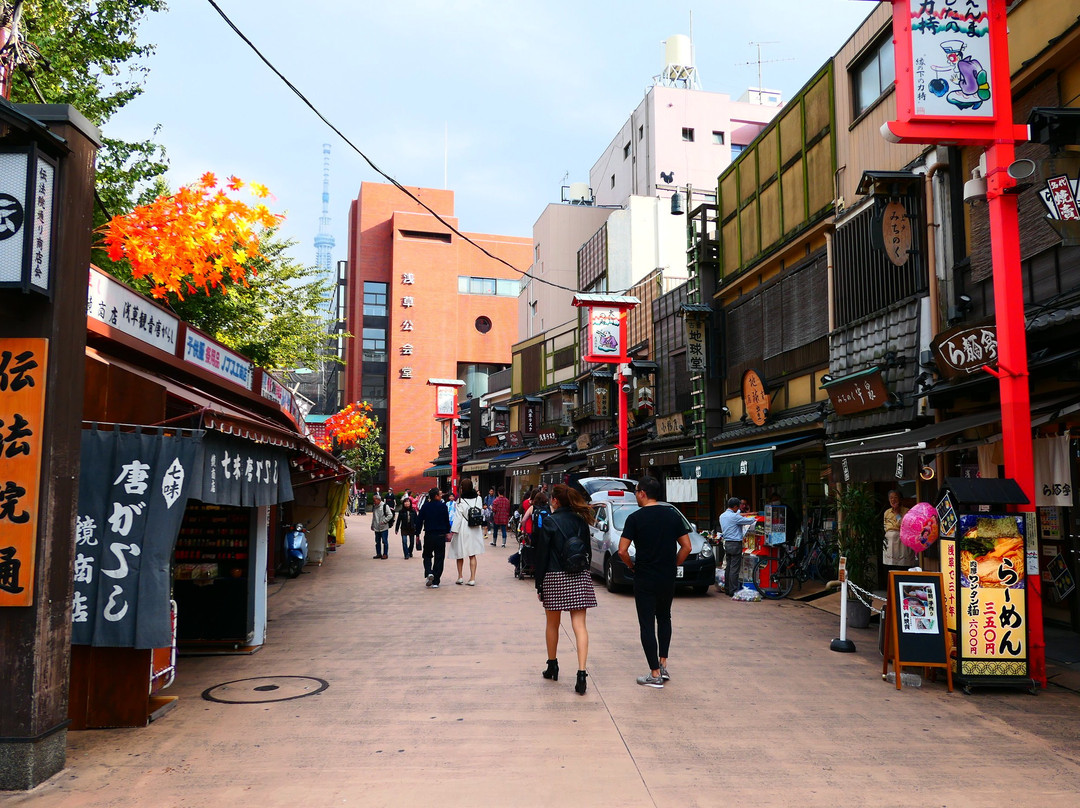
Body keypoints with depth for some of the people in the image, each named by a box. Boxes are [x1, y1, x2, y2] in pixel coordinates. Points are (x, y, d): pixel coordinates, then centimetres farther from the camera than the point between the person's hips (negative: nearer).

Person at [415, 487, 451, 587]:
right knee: (439, 558, 6)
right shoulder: (443, 506, -6)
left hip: (428, 535, 1)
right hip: (441, 535, -1)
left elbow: (419, 521, 1)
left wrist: (417, 534, 9)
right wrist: (447, 532, 16)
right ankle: (435, 582, 4)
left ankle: (429, 573, -10)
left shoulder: (425, 506, -1)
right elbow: (447, 520, 1)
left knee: (427, 556, 17)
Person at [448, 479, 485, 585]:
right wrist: (482, 528, 21)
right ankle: (472, 578, 3)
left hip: (462, 530, -3)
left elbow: (457, 517, -12)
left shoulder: (460, 501, -12)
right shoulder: (478, 499, 0)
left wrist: (452, 532, -8)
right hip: (475, 531, 4)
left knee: (459, 554, 13)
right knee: (472, 555, 7)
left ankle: (460, 577, 18)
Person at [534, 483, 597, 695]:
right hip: (580, 576, 3)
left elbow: (541, 554, -7)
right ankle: (581, 673, -11)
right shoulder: (581, 521, 7)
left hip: (555, 577, -3)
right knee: (579, 625, -1)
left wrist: (539, 584, -2)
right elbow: (587, 550, 12)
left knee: (553, 624, 16)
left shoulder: (549, 522, -7)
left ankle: (552, 666, 30)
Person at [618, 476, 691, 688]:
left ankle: (655, 674, 3)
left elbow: (622, 551, -15)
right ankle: (663, 664, 21)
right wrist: (673, 565, 12)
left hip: (644, 580, -4)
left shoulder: (635, 518, -10)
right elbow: (686, 547, 2)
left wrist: (631, 565, 3)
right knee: (664, 619, 23)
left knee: (647, 624, 2)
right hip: (668, 579, 4)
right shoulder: (673, 515, 2)